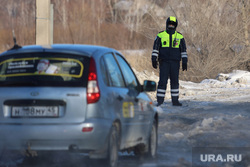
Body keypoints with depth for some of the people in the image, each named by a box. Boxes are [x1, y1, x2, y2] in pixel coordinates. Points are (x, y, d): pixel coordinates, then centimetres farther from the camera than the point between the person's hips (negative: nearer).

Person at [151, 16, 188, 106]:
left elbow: (183, 50, 7)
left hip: (175, 63, 2)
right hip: (164, 62, -2)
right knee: (162, 81, -6)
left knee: (175, 81, 4)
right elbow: (155, 48, 2)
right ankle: (160, 101, -3)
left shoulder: (180, 37, 6)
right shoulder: (160, 35, 3)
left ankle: (175, 100, 10)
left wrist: (184, 62, -1)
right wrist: (154, 59, -8)